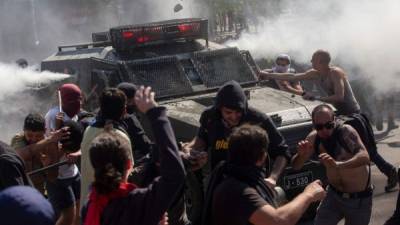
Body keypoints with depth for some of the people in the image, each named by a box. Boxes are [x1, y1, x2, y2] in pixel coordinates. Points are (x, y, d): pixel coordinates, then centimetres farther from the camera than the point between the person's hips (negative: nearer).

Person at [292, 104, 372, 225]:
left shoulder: (346, 131, -25)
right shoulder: (313, 138, -11)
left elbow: (365, 157, -40)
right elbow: (295, 166, -4)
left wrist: (337, 165, -56)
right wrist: (301, 154, -26)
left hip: (359, 199, -4)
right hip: (334, 195, 4)